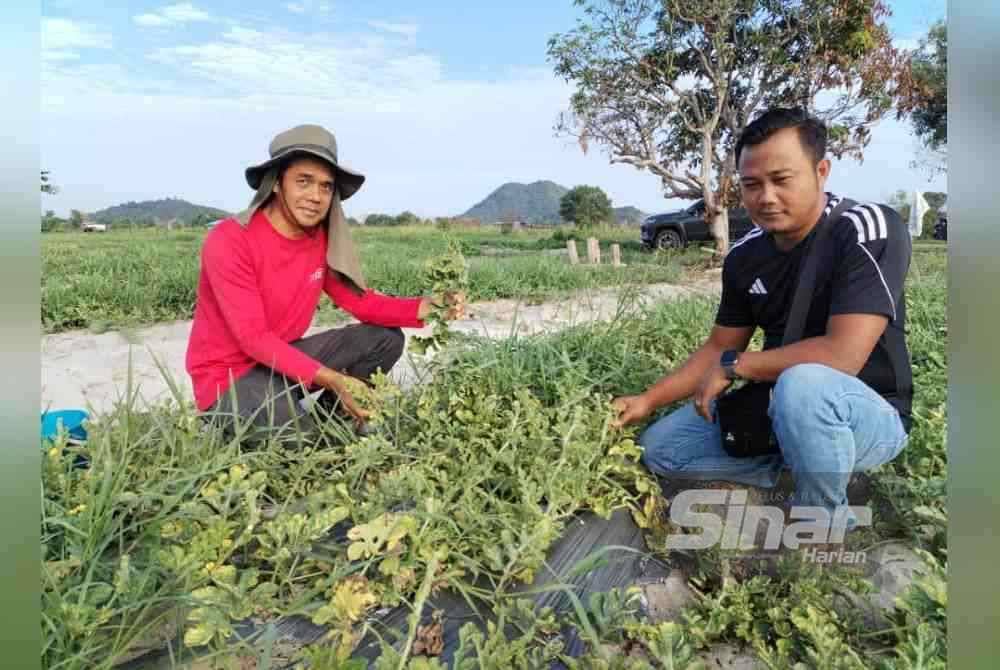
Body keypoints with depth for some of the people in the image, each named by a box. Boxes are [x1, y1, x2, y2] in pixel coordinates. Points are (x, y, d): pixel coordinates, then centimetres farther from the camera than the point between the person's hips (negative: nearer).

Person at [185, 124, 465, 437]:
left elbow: (361, 301, -2)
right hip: (228, 378, -6)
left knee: (386, 339, -4)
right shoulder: (229, 241, -23)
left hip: (282, 358, 7)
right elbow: (254, 339, -27)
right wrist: (332, 380, -36)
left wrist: (427, 308, -20)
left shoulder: (323, 239, -4)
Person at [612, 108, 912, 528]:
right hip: (779, 410, 6)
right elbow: (719, 347, 5)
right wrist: (648, 400, -6)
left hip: (868, 414, -5)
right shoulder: (746, 255, -3)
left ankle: (826, 520, -11)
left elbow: (843, 355, -32)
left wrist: (733, 367, -20)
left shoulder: (869, 230, -22)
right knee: (658, 447, -1)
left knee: (802, 386, -40)